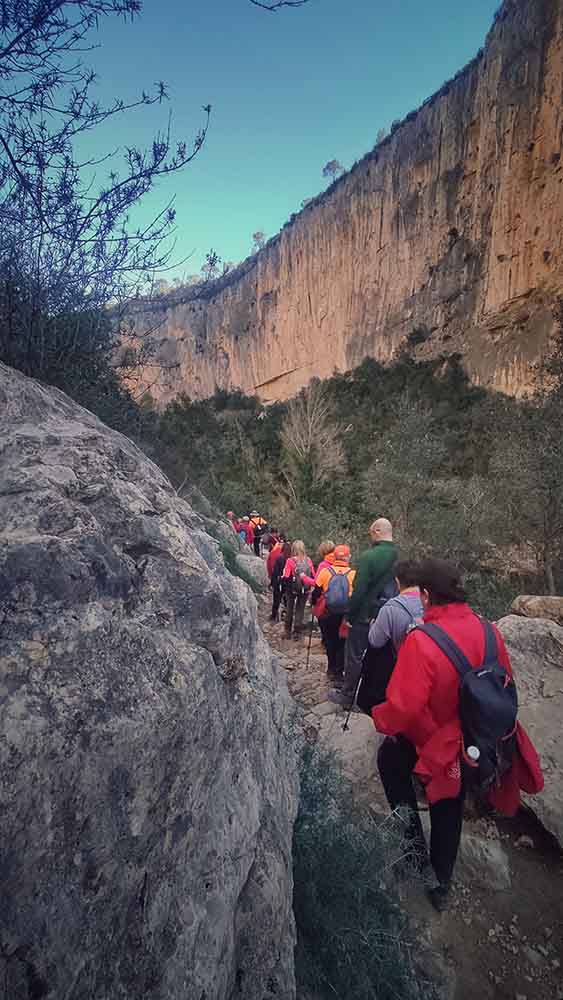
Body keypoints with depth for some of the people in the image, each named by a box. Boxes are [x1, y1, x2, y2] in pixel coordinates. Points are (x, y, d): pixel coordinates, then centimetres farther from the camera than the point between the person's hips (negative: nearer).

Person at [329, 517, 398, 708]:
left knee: (354, 656, 9)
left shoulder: (369, 556, -20)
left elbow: (359, 590, -20)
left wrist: (350, 614, -9)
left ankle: (347, 696, 21)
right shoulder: (399, 557, -2)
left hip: (365, 615, -5)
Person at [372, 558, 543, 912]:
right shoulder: (489, 631, -15)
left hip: (430, 743, -5)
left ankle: (415, 848, 30)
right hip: (475, 745, 5)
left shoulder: (421, 642, -34)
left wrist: (382, 720, -9)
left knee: (389, 758, 26)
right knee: (449, 809, 26)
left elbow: (404, 707, -31)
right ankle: (442, 885, 46)